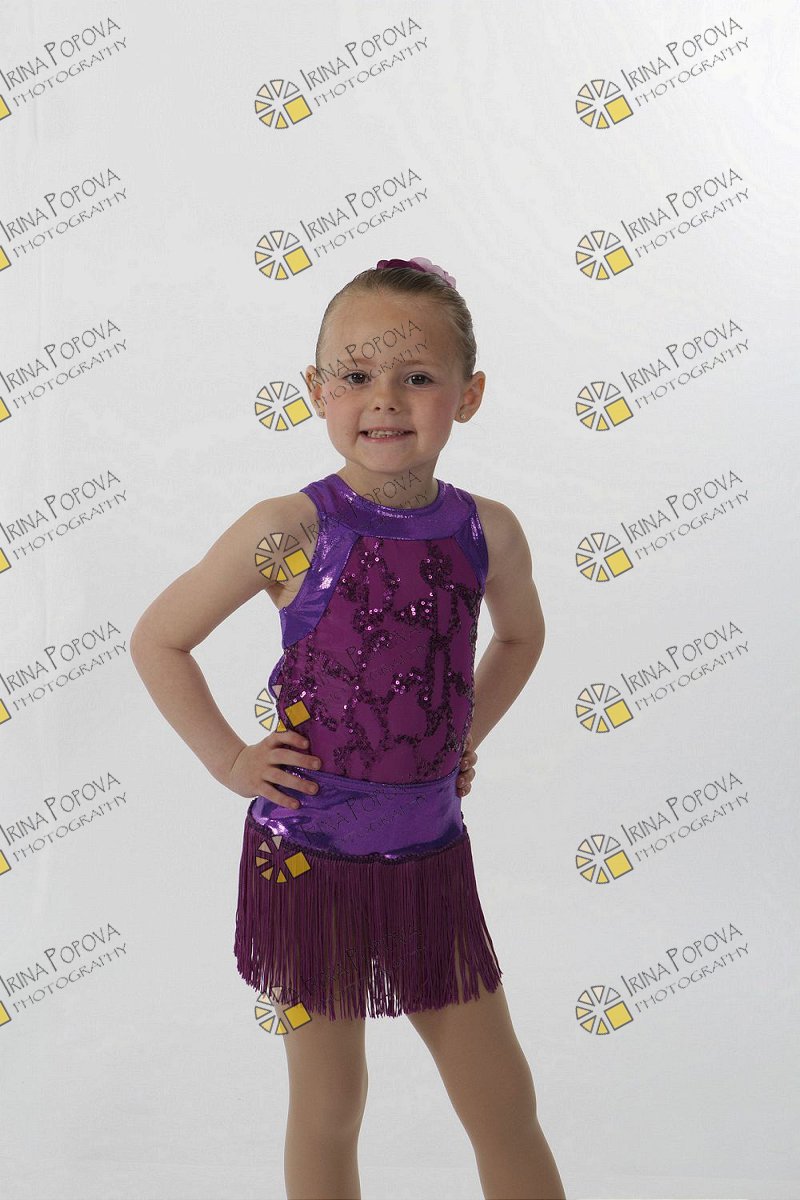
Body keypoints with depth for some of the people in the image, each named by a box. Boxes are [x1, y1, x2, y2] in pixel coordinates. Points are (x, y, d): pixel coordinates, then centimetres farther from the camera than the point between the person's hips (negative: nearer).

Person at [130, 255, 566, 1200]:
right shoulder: (290, 531, -13)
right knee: (328, 1110, 13)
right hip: (309, 859, -3)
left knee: (505, 1106, 12)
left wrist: (466, 735, 8)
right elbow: (157, 640, -3)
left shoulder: (489, 532, -4)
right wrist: (230, 761, -6)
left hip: (431, 858, 3)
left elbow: (520, 635, 19)